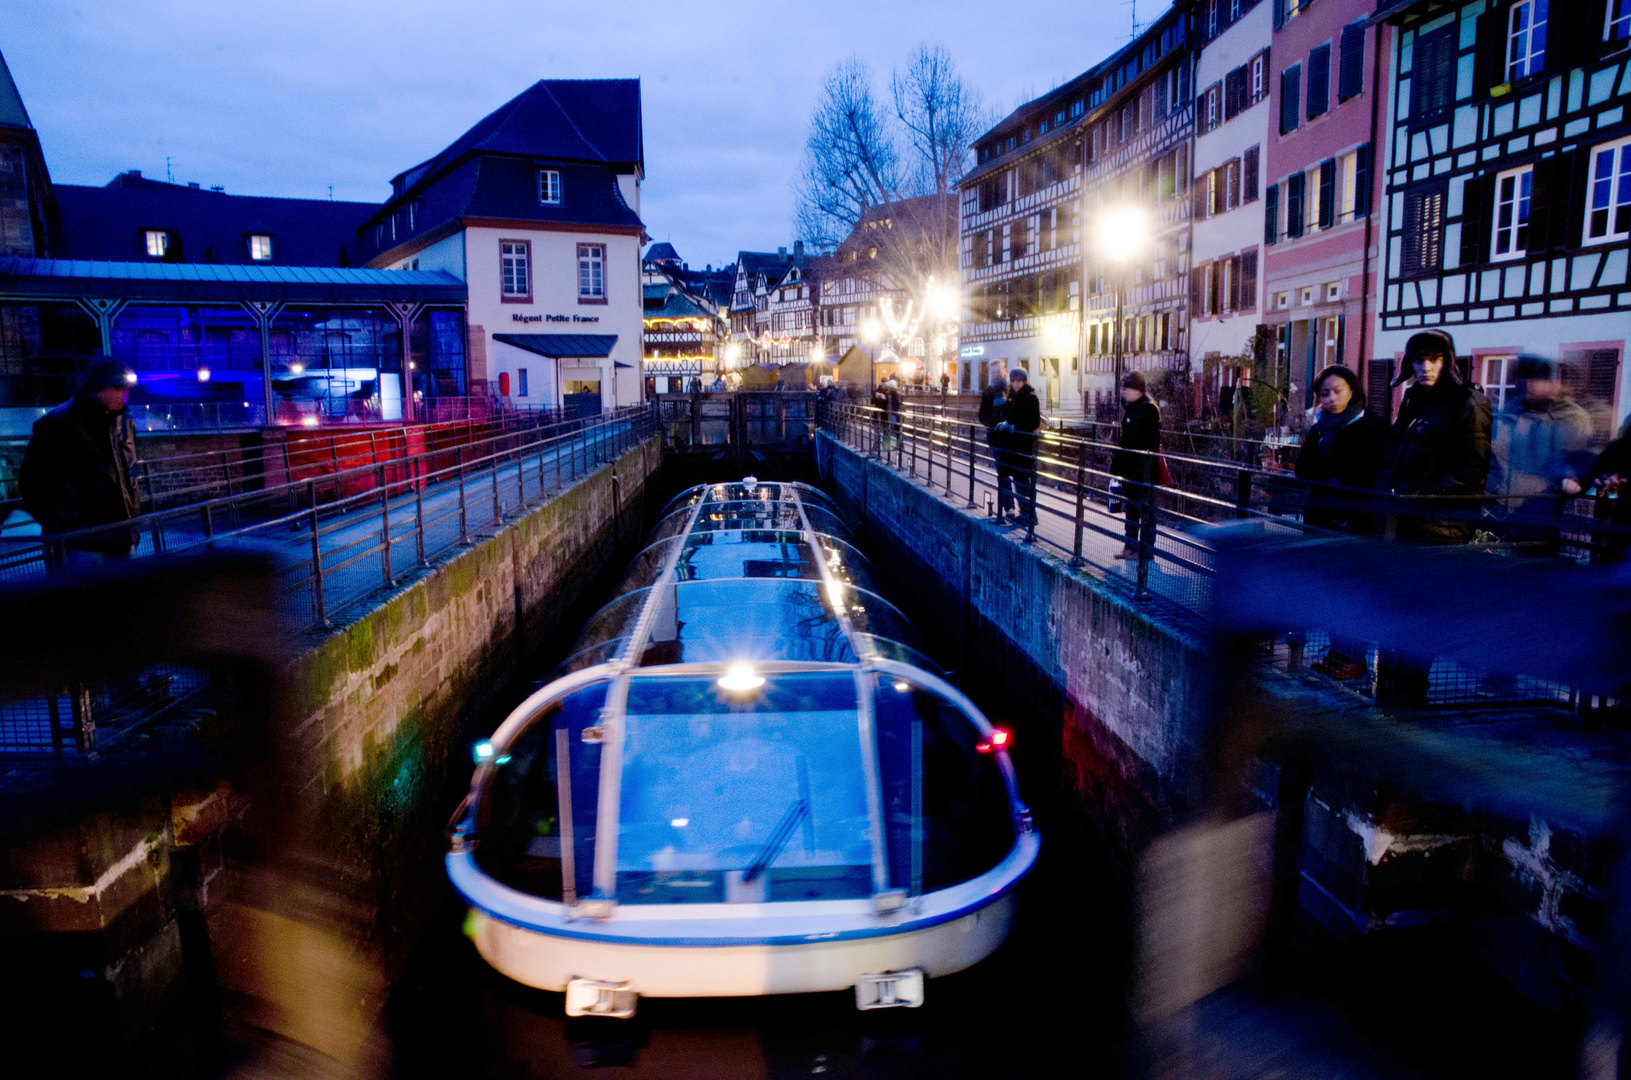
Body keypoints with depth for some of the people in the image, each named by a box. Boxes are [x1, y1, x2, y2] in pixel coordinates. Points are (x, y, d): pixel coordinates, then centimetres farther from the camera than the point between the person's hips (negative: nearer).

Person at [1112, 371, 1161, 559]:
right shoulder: (1131, 408, 14)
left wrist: (1147, 464, -22)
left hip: (1143, 470, -9)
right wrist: (1116, 462, 19)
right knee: (1131, 506, 15)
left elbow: (1153, 441, -18)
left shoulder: (1149, 409, -14)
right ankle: (1130, 546, 23)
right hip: (1129, 467, 9)